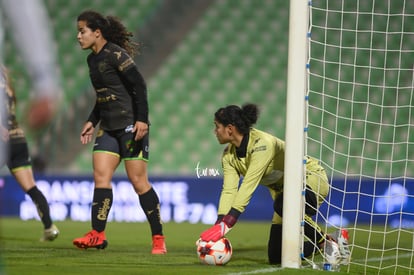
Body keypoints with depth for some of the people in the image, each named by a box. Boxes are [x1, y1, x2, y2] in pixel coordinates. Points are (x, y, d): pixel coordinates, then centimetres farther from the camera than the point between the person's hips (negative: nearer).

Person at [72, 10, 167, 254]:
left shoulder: (115, 54, -13)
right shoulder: (93, 59, 13)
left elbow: (139, 85, -16)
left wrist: (141, 119, -22)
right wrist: (93, 121, 17)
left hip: (131, 126, -8)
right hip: (109, 128, 8)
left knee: (138, 181, -6)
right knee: (100, 176, -3)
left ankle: (158, 239, 0)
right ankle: (97, 236, -5)